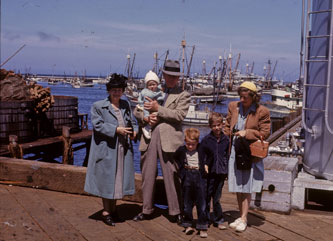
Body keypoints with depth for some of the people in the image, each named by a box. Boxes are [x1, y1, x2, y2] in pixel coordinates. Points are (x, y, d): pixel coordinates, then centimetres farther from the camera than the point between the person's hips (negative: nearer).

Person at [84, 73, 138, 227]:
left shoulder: (126, 105, 13)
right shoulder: (98, 106, -4)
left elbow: (132, 121, 20)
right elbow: (98, 125, -12)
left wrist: (134, 131, -2)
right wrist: (116, 130, -19)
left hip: (123, 150, 5)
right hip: (106, 149, -5)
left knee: (119, 179, 12)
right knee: (106, 180, 2)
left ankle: (113, 209, 28)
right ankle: (106, 212, 15)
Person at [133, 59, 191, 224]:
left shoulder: (183, 95, 7)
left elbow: (179, 115, -8)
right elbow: (137, 110, 17)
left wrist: (158, 109, -11)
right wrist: (145, 118, -4)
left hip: (169, 139, -4)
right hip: (149, 136, 4)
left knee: (171, 176, -1)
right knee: (147, 175, 9)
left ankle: (175, 212, 11)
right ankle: (146, 210, 21)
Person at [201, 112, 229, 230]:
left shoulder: (226, 140, 3)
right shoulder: (206, 139, -4)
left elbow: (227, 156, 10)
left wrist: (227, 170, 6)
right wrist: (204, 165, -11)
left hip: (221, 173, 1)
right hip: (209, 173, -1)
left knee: (217, 198, 9)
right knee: (206, 197, 7)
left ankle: (218, 220, 20)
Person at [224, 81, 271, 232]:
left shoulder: (262, 112, -7)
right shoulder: (233, 107, 6)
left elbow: (265, 133, -6)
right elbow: (227, 126, 14)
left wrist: (247, 133, -15)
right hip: (234, 153, 4)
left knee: (246, 188, 1)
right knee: (237, 188, 11)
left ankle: (244, 219, 10)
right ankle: (241, 216, 25)